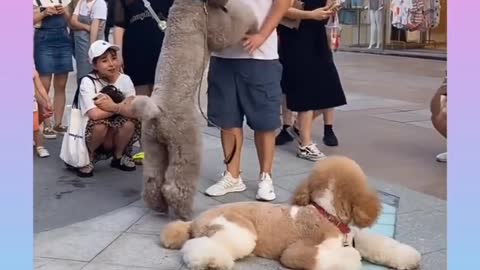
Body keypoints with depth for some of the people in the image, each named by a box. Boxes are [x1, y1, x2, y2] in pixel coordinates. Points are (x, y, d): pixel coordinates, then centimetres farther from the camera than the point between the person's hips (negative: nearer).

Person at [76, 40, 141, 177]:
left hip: (117, 133, 3)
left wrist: (113, 107, -32)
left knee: (130, 122, -26)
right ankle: (87, 158, -4)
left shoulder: (125, 80, -9)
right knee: (100, 124, -34)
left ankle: (119, 156, 3)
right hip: (89, 132, -3)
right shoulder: (88, 82, -19)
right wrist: (121, 106, -24)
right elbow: (95, 115, -35)